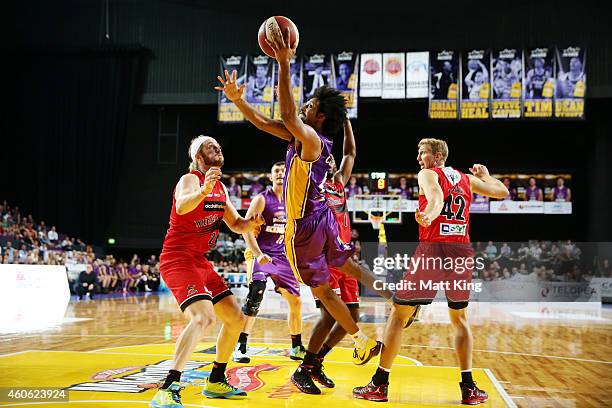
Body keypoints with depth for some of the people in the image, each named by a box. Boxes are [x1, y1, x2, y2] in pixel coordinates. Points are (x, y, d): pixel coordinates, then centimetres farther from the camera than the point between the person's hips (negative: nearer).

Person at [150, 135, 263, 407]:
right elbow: (181, 207, -33)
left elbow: (235, 224, 19)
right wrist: (203, 191, -53)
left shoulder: (221, 188, 15)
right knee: (204, 316, -30)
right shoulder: (190, 179, -11)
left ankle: (216, 382, 24)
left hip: (200, 262, 9)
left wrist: (250, 223, -3)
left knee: (236, 319, 10)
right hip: (177, 260, -9)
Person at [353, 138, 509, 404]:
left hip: (433, 248, -5)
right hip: (462, 252, 5)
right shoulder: (467, 179, 20)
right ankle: (468, 388, 19)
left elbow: (436, 196, -17)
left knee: (399, 313, 6)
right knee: (459, 317, 22)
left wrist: (428, 215, -38)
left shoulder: (428, 174, 6)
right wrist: (485, 175, 49)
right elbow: (502, 192, 31)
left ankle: (380, 384, 8)